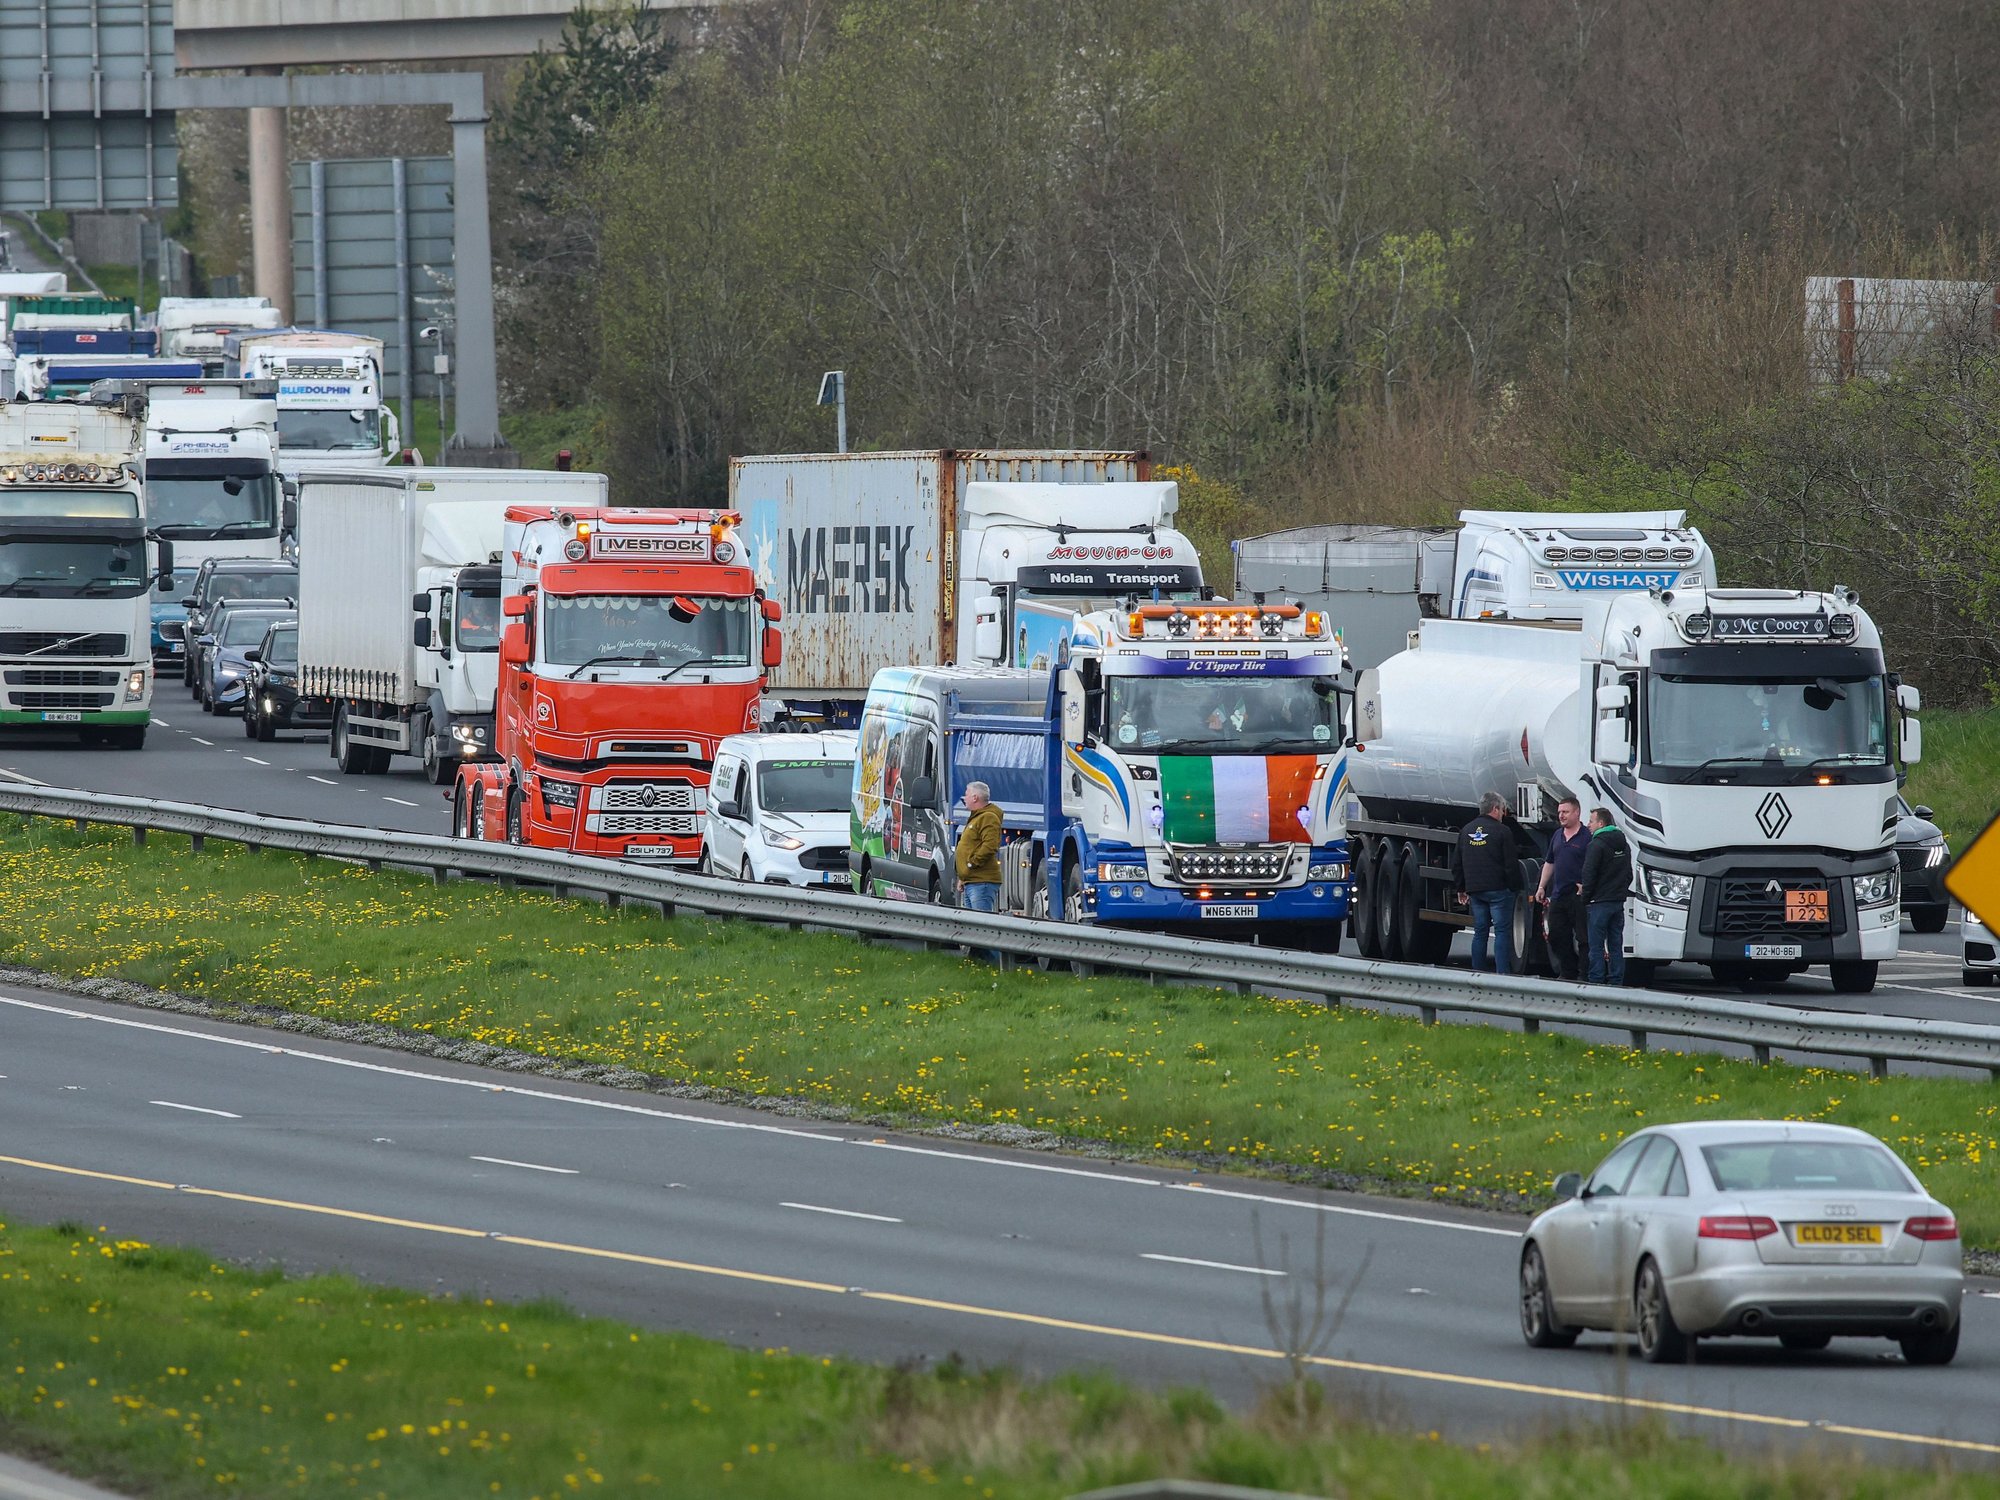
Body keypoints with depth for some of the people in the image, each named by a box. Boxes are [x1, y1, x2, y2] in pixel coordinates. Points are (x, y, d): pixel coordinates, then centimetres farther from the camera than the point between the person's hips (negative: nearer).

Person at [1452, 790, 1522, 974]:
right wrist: (1514, 887, -1)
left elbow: (1457, 864, 16)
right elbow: (1511, 864, -10)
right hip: (1498, 890, -6)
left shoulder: (1466, 831, 11)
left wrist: (1460, 888, 22)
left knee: (1480, 931, 11)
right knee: (1502, 931, -4)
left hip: (1474, 890, 6)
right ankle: (1502, 973, -10)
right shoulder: (1502, 831, -8)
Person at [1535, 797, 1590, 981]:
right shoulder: (1557, 836, 16)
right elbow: (1549, 863, 23)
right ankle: (1568, 972, 20)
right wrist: (1542, 887, 18)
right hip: (1558, 895, 8)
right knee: (1557, 937, 10)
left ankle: (1584, 975, -1)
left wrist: (1585, 886, -23)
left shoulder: (1587, 837, -8)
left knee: (1583, 938, -5)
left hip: (1578, 897, -8)